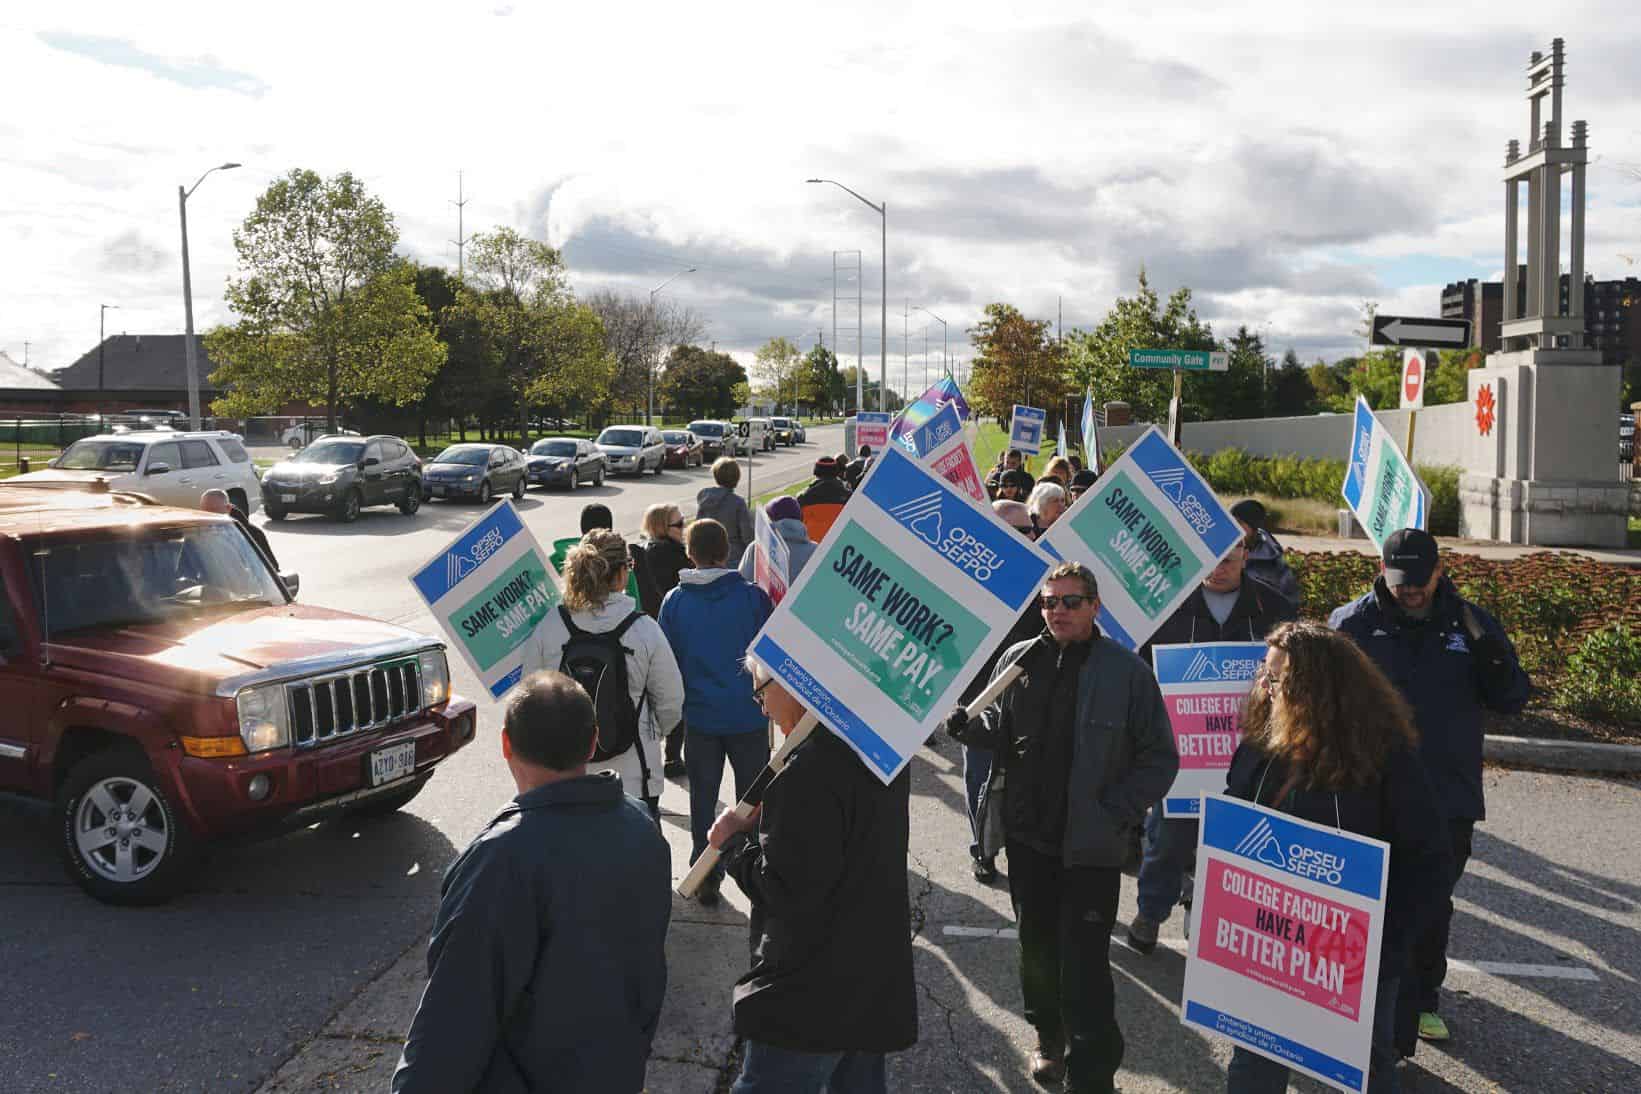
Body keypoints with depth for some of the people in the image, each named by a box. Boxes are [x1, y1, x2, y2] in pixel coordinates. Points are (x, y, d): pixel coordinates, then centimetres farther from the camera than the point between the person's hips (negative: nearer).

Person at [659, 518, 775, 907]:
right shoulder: (753, 597, -10)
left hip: (700, 717, 1)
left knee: (702, 799, 13)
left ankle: (706, 878, 18)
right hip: (749, 714, -1)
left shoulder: (674, 601, -5)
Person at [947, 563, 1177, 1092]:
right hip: (1028, 835, 4)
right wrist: (969, 726, -9)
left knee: (1084, 962, -3)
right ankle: (1050, 1036, 41)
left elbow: (1160, 758, -5)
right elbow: (1001, 733, 13)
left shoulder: (1126, 670, -9)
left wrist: (1116, 813, -13)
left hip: (1092, 845, -4)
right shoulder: (1017, 661, 2)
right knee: (1037, 946, 19)